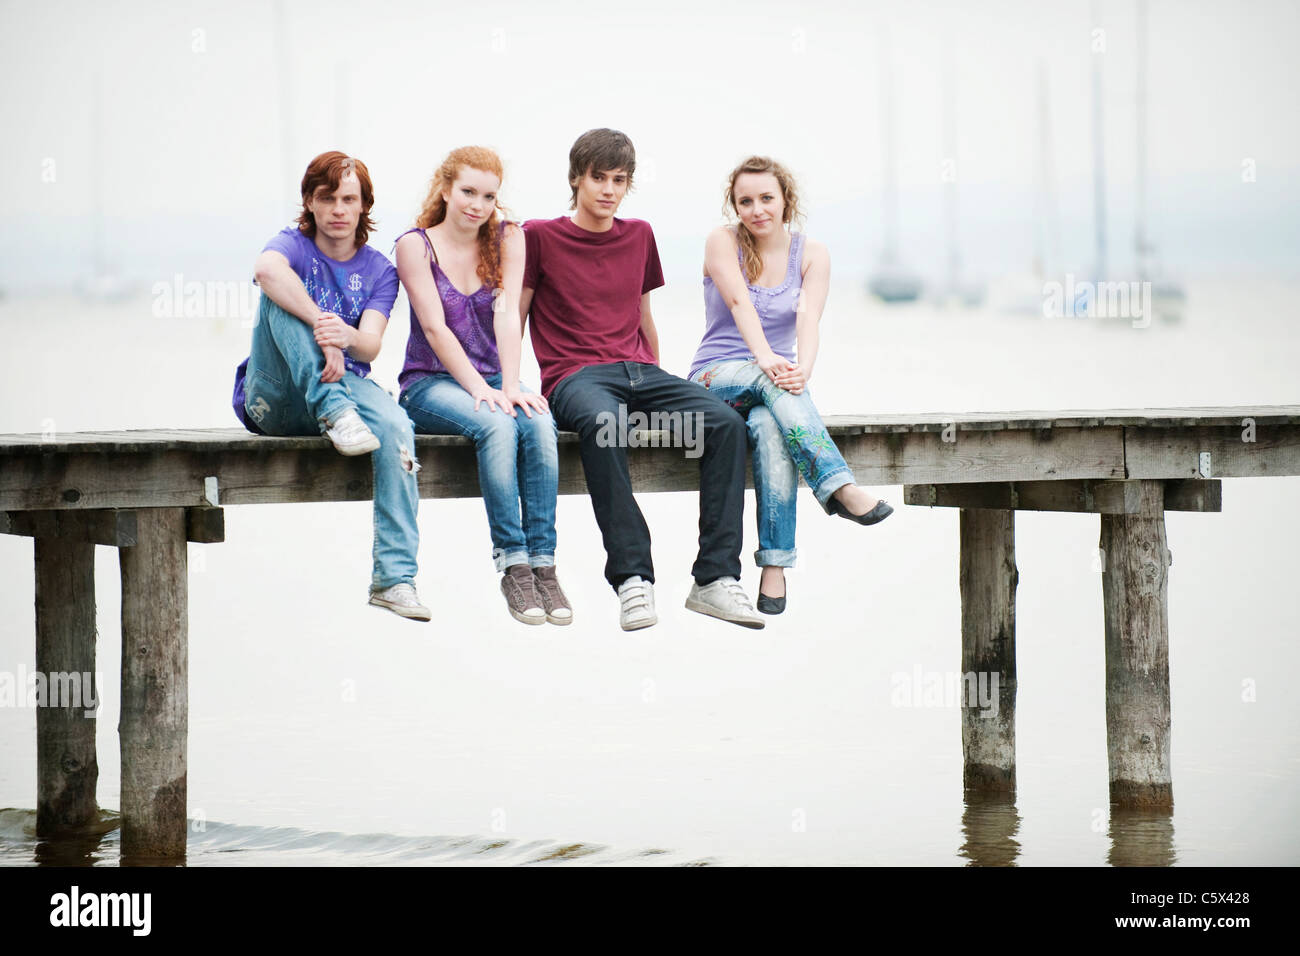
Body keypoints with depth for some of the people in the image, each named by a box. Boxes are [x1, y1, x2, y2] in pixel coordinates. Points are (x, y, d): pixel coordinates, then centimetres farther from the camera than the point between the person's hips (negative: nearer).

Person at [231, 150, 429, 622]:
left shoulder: (378, 270, 10)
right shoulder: (293, 245, 0)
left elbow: (371, 347, -8)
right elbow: (267, 269, -29)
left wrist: (347, 338, -34)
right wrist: (322, 331, -39)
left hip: (346, 384, 2)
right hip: (274, 400, -2)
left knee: (395, 427, -32)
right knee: (280, 295, -26)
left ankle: (394, 577, -33)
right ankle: (336, 413, -42)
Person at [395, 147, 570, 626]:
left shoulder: (506, 238, 6)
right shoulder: (416, 245, -3)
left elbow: (508, 314, -6)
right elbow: (436, 328, -11)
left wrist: (510, 385, -20)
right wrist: (480, 389, -22)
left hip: (493, 379, 3)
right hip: (430, 384, -3)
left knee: (538, 423, -31)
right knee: (496, 424, -34)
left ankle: (542, 563, -32)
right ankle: (512, 564, -33)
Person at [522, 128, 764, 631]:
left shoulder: (639, 235, 19)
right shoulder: (540, 236, 5)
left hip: (638, 370, 5)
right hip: (575, 376, -5)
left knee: (726, 421, -24)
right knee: (602, 422, -42)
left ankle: (715, 579, -26)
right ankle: (632, 579, -41)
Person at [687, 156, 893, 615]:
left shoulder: (811, 254, 6)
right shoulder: (723, 242, 0)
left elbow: (807, 318, -12)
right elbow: (740, 303, -18)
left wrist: (802, 369, -33)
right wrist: (764, 357, -36)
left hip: (772, 385, 2)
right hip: (715, 379, -1)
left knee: (770, 428, -37)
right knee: (771, 379, -38)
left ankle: (775, 569, -45)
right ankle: (838, 486, -54)